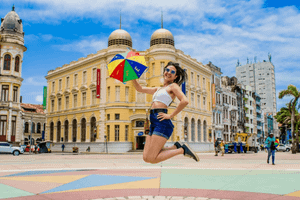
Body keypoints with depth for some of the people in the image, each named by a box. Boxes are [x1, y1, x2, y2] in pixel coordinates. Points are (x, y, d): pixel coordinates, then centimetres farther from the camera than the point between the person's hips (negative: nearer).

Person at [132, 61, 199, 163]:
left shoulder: (174, 86, 3)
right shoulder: (158, 89, 26)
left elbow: (185, 101, -15)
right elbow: (139, 89, 31)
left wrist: (170, 115, -12)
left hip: (162, 122, -8)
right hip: (153, 123, 8)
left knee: (151, 159, -14)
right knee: (146, 158, 0)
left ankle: (183, 150, 0)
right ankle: (176, 147, 11)